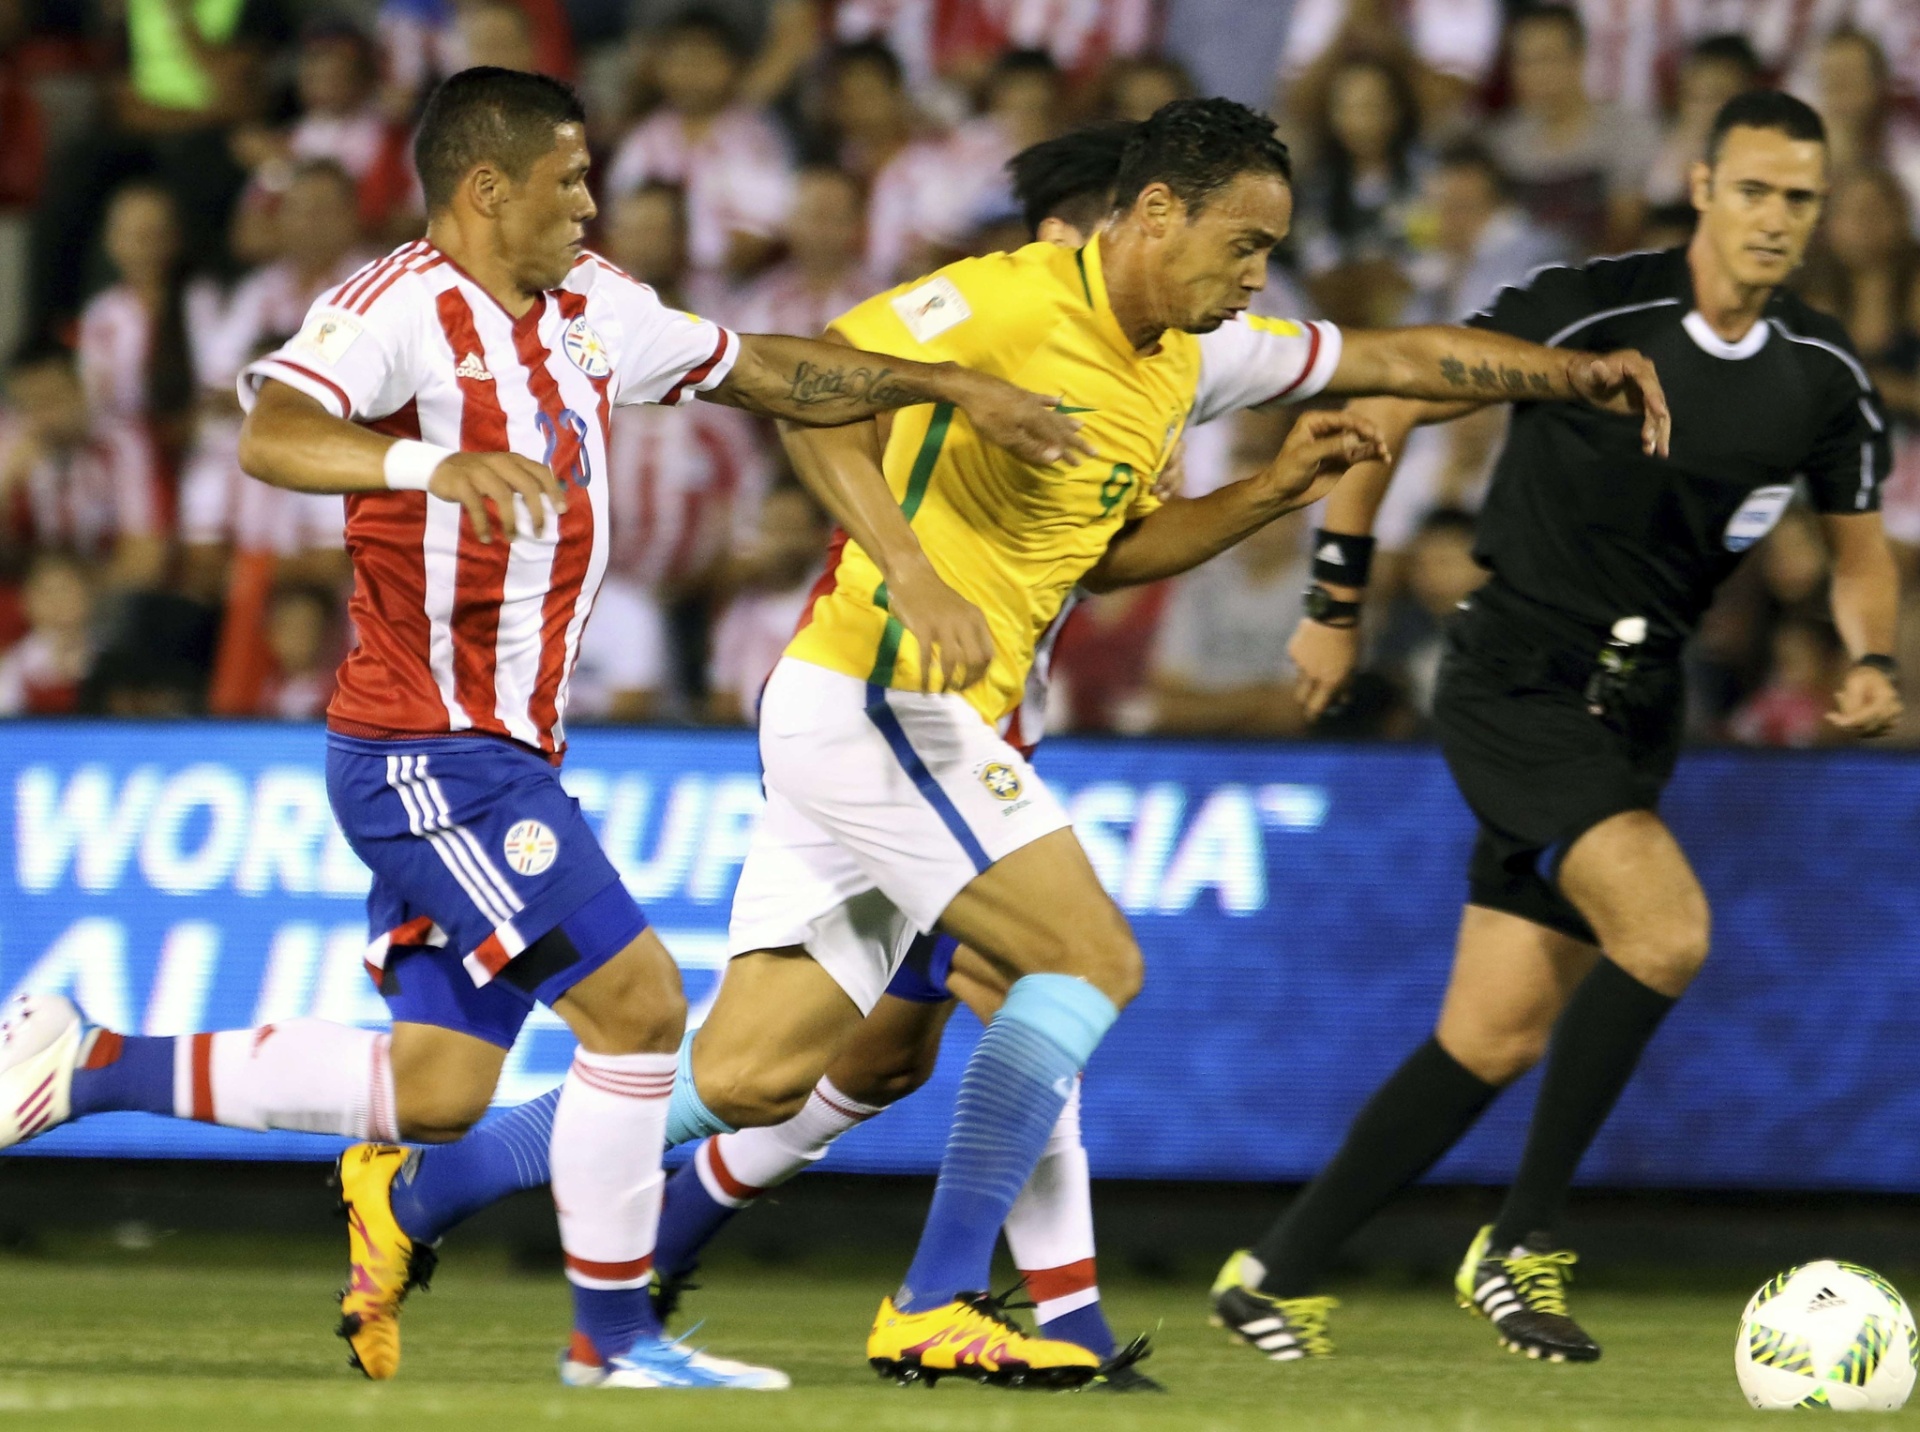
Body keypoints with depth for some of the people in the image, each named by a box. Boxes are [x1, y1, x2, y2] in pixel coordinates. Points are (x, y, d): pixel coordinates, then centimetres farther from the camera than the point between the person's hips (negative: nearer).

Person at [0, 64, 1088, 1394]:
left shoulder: (594, 307, 12)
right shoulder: (398, 308, -14)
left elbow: (762, 368, 24)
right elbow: (271, 435, -31)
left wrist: (954, 384, 21)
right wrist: (434, 460, -47)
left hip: (499, 756, 9)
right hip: (429, 749, -9)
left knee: (439, 1087, 8)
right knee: (640, 1006, -10)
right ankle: (615, 1340, 2)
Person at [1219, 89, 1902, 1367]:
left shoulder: (1826, 378, 3)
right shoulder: (1597, 310, -14)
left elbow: (1860, 546, 18)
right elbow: (1386, 407, -6)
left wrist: (1873, 660, -4)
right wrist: (1336, 604, -3)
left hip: (1635, 711, 6)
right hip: (1517, 682, -6)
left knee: (1498, 1038, 4)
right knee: (1667, 930, -26)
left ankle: (1281, 1274, 15)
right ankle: (1525, 1245, -13)